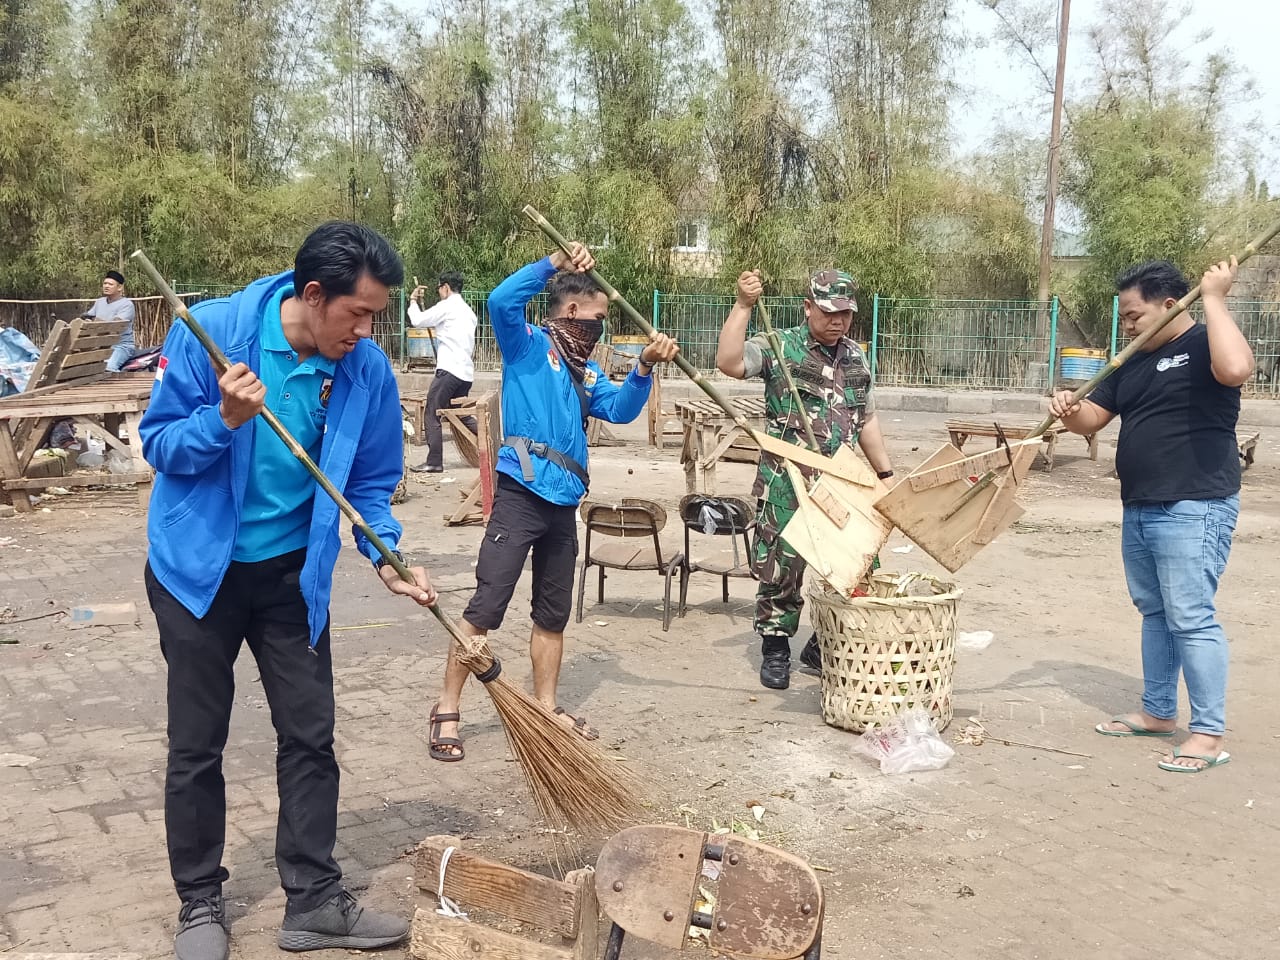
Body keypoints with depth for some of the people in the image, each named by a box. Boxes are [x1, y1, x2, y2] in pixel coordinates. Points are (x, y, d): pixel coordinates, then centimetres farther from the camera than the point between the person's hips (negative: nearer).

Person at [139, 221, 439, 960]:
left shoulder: (368, 370, -11)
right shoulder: (210, 331, -19)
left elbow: (370, 482, 0)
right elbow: (159, 443, -12)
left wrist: (387, 558, -15)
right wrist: (224, 419, -31)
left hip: (293, 575, 3)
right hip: (199, 568, -2)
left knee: (310, 736, 6)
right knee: (197, 745, 7)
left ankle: (315, 900, 19)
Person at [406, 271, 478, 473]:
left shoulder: (446, 306, -5)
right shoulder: (468, 311, 20)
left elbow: (418, 320, -3)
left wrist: (413, 301, 14)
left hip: (449, 369, -8)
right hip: (466, 371, 8)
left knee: (432, 415, -4)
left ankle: (434, 462, -7)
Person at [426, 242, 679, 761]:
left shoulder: (586, 372, 20)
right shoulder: (528, 345, 0)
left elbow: (621, 409, 8)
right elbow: (501, 301, -18)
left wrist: (644, 367, -8)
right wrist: (555, 263, -21)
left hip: (564, 502, 8)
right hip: (521, 492, -8)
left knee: (554, 612, 13)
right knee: (486, 606, -8)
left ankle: (546, 707, 24)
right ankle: (447, 710, 0)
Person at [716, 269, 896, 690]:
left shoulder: (856, 357, 13)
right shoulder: (780, 348, -5)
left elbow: (867, 421, 21)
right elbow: (728, 362, -23)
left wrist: (886, 474, 19)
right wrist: (744, 305, -27)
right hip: (786, 485, -5)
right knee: (781, 568, 1)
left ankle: (826, 646, 25)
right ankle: (775, 650, 19)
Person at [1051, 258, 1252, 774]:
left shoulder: (1204, 345, -9)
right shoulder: (1132, 363, 14)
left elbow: (1236, 369, -32)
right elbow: (1091, 419, 13)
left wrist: (1213, 297, -24)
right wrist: (1069, 410, -11)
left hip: (1194, 509, -9)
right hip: (1139, 508, 9)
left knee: (1191, 617, -8)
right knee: (1153, 612, 16)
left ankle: (1209, 733, 0)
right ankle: (1158, 712, 28)